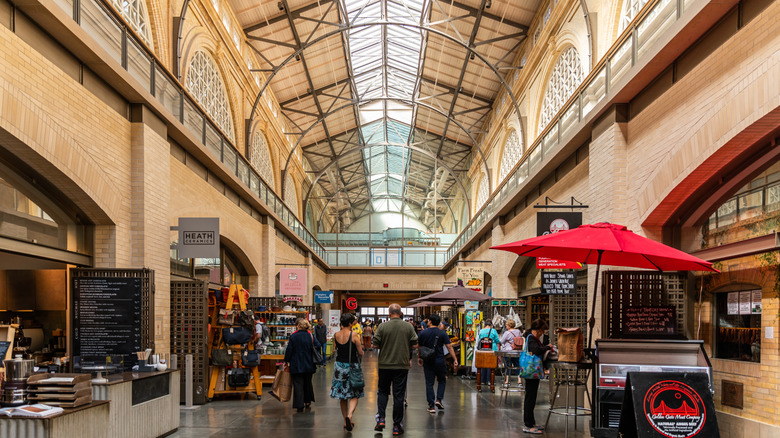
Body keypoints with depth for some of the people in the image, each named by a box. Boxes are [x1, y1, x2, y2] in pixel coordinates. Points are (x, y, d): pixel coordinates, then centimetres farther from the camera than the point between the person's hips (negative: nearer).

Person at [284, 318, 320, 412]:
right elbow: (317, 346, -3)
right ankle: (308, 401, 31)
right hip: (309, 365, 3)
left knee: (298, 384, 0)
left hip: (296, 365, -3)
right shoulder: (310, 335, -3)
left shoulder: (293, 336, -11)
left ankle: (300, 405, -4)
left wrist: (286, 361, 3)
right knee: (308, 382, 20)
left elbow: (289, 350, -8)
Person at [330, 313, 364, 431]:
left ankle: (346, 421, 19)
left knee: (342, 396, 14)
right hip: (352, 367, -4)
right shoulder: (353, 335, -14)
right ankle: (349, 415, -20)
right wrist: (357, 354, 12)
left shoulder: (336, 335, -1)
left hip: (339, 366, 4)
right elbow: (360, 353, -11)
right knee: (354, 395, 4)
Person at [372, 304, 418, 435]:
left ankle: (381, 418, 2)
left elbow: (375, 345, -6)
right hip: (402, 365, 0)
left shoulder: (382, 326, -7)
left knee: (383, 392, 17)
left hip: (385, 364, 0)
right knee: (399, 395, 6)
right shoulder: (408, 327, -4)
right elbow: (415, 345, 0)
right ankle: (397, 426, 9)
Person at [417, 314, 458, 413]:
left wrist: (419, 358, 24)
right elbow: (449, 347, -9)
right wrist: (455, 359, -4)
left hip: (427, 362, 1)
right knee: (442, 380, 19)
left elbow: (419, 347, 9)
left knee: (429, 383, 5)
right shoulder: (442, 333, -6)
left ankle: (431, 406, 3)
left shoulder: (423, 333, 0)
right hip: (440, 361, -1)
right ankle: (439, 399, 4)